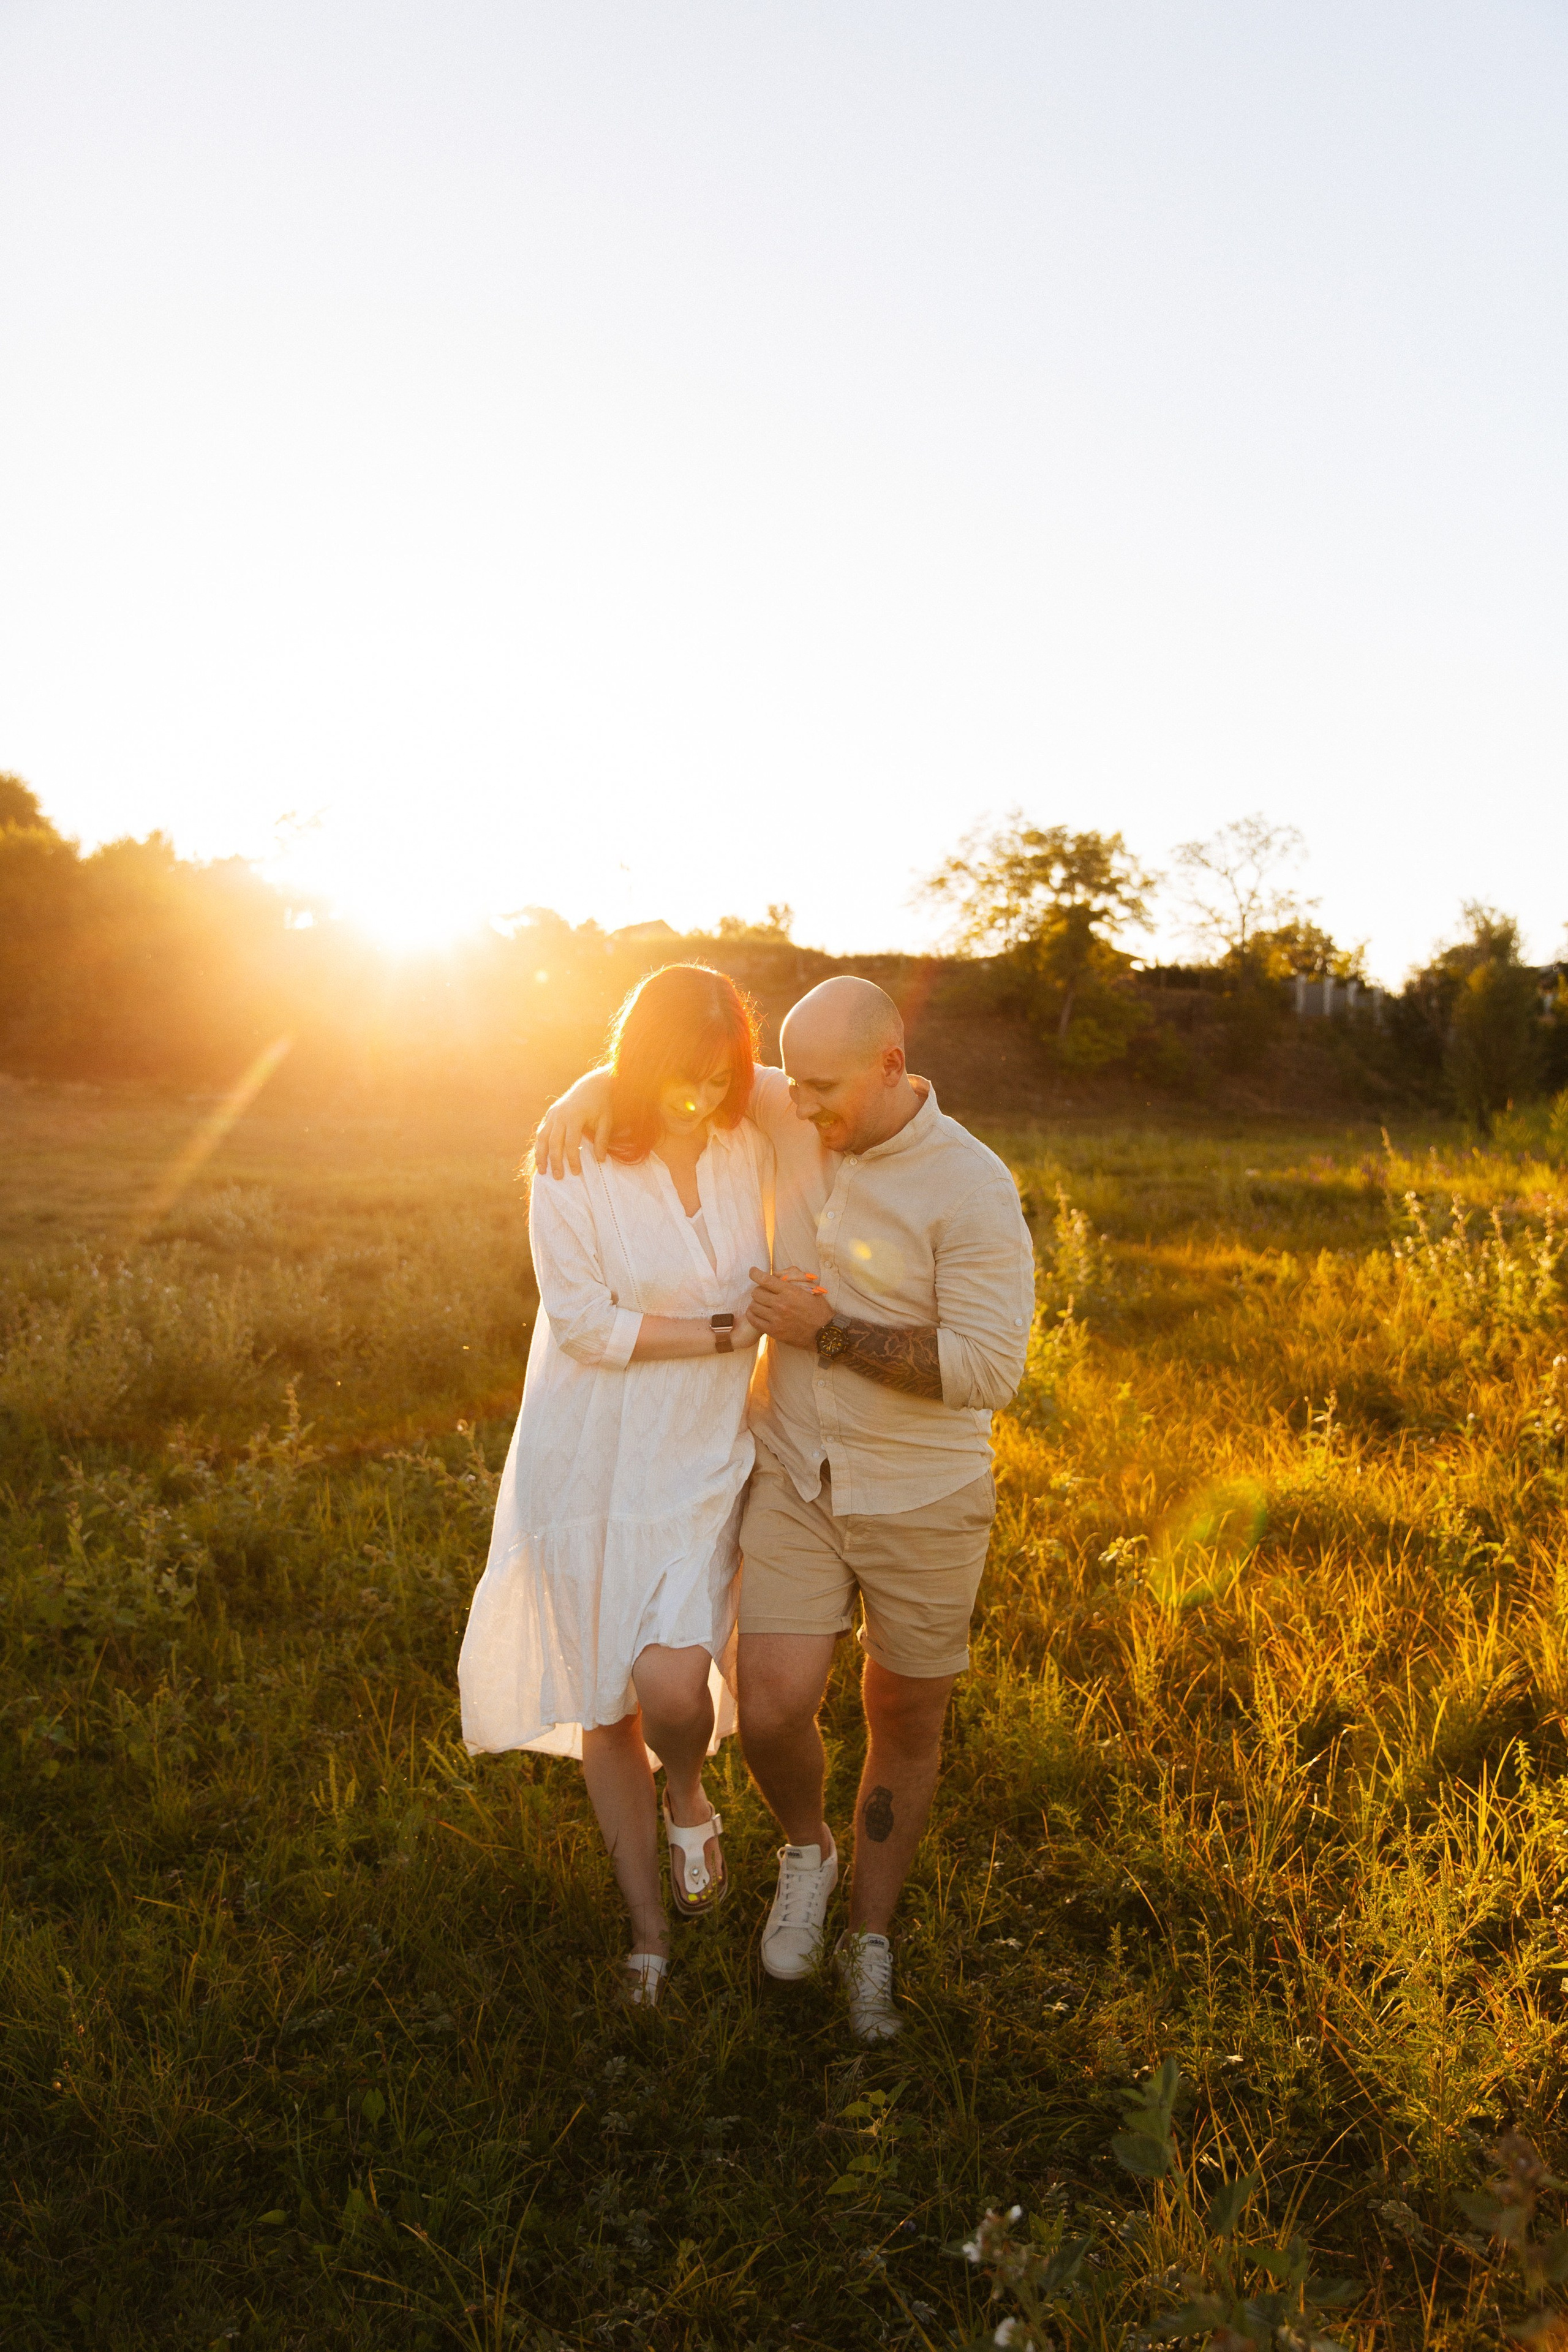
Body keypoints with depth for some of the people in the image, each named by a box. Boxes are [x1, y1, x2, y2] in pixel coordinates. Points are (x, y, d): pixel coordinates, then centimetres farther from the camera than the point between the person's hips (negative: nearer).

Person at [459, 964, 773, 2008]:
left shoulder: (751, 1149, -3)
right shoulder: (574, 1165, -13)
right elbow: (587, 1326, -16)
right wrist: (726, 1332, -13)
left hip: (704, 1463, 1)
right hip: (590, 1464, -1)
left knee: (672, 1680, -17)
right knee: (606, 1705, 10)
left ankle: (689, 1796, 22)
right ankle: (650, 1930, 34)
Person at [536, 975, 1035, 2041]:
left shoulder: (971, 1187, -18)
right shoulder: (791, 1116, -2)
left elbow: (988, 1366, -22)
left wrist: (830, 1333, -20)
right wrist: (585, 1094, -8)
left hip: (923, 1500, -3)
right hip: (795, 1479, 3)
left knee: (907, 1724, 13)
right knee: (773, 1709, -7)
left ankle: (871, 1942, 36)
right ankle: (809, 1849, 29)